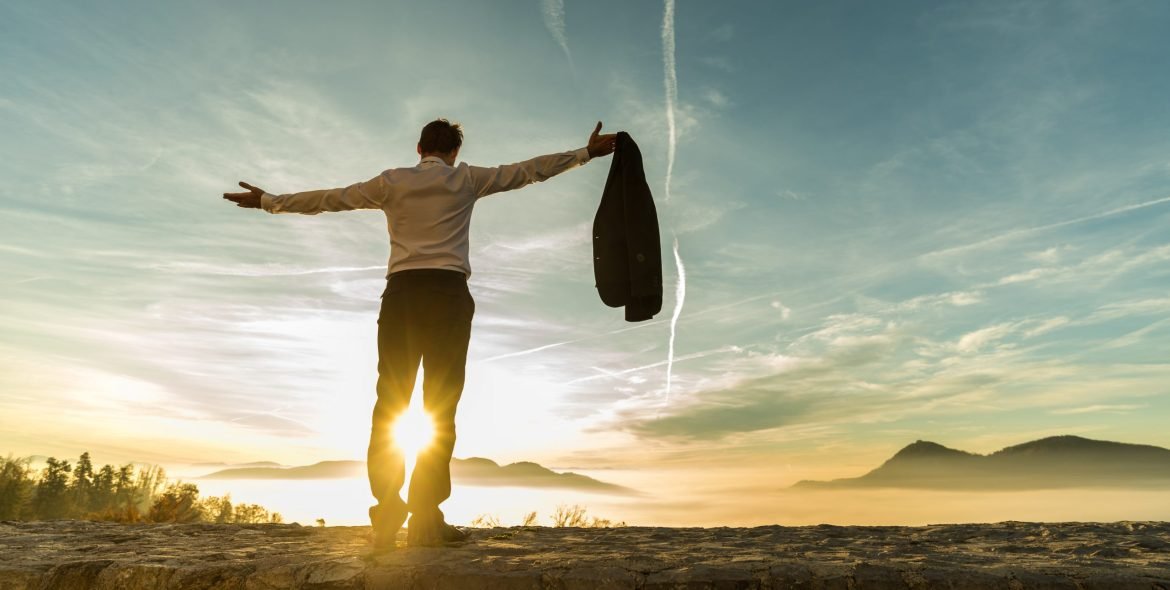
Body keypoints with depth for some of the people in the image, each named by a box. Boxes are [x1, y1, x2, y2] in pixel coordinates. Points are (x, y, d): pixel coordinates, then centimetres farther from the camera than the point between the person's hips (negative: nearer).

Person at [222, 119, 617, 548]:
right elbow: (528, 171, 16)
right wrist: (586, 152, 24)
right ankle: (426, 520, -3)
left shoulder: (392, 182, 15)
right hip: (449, 292, -1)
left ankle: (386, 515, -1)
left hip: (402, 292, 2)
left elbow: (327, 199, 20)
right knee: (441, 407, -1)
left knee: (390, 404, 4)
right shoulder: (466, 179, 13)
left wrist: (267, 202, 33)